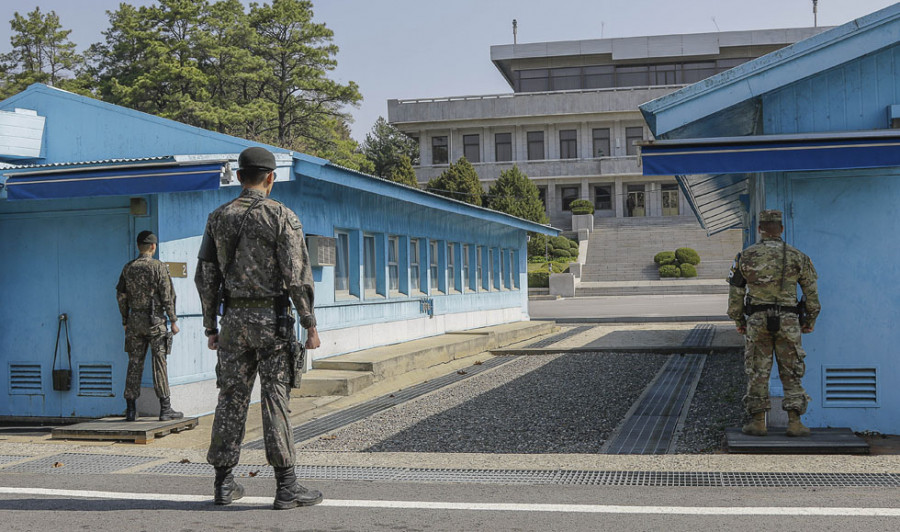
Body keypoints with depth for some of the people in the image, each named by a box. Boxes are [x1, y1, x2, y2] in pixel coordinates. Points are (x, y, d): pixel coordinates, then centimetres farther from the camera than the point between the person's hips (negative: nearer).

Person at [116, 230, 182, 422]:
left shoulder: (128, 268, 7)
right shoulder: (159, 267, -7)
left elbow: (121, 296, 9)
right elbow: (167, 296, -9)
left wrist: (125, 321, 17)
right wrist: (173, 321, -4)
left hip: (134, 321, 4)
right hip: (155, 320, -4)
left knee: (134, 364, 7)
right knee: (159, 363, -2)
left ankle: (131, 410, 8)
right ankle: (165, 409, -2)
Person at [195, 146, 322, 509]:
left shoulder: (218, 218, 7)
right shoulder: (282, 216, -7)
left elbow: (206, 277, 9)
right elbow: (297, 275, -13)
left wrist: (210, 327, 15)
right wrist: (310, 325, -7)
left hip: (234, 319, 4)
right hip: (272, 319, -4)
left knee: (231, 398, 9)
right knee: (275, 400, -3)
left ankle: (224, 483, 15)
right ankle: (286, 487, -1)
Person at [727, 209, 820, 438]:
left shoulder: (746, 256, 1)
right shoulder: (797, 257, 1)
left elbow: (735, 292, 4)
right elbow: (812, 293, 6)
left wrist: (738, 320, 16)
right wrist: (810, 320, 18)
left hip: (757, 321, 0)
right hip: (788, 322, 0)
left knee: (758, 372, 6)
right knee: (791, 372, 7)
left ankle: (758, 422, 7)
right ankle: (794, 422, 5)